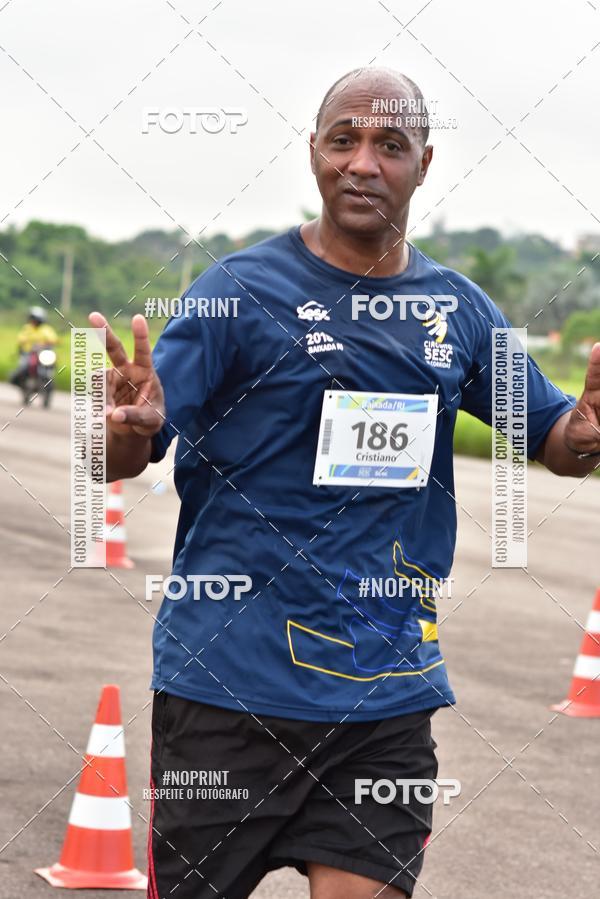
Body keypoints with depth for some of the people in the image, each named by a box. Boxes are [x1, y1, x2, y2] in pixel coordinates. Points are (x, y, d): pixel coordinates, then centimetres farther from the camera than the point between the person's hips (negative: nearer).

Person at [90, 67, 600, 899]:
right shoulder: (242, 289, -5)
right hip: (228, 681, -3)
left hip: (387, 700, 3)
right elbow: (120, 457, -8)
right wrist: (130, 432, -33)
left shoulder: (460, 310, 7)